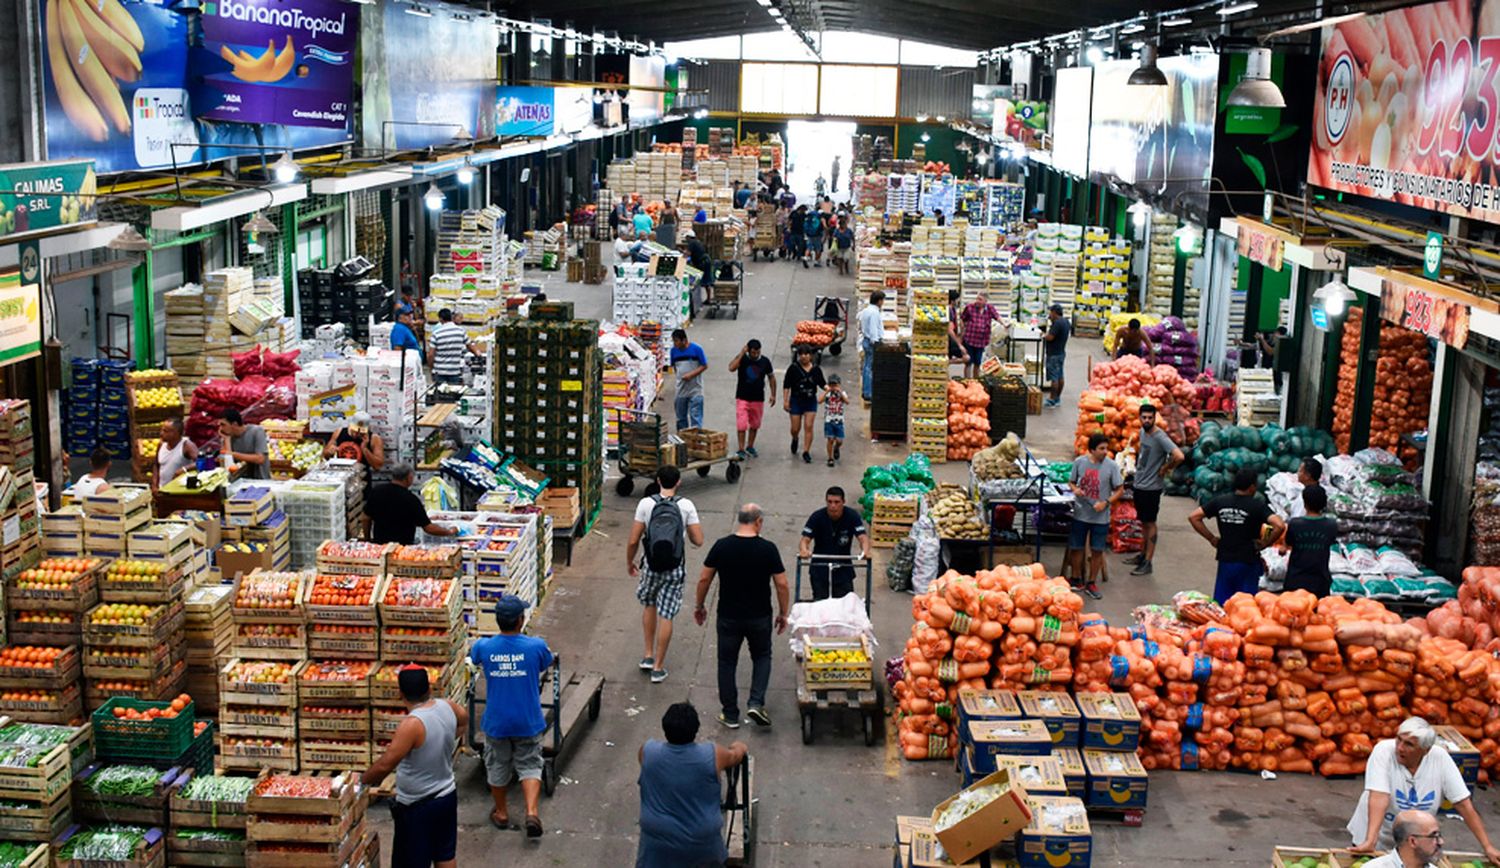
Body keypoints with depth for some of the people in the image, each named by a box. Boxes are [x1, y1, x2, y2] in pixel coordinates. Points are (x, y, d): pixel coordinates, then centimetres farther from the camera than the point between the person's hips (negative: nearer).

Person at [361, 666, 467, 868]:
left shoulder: (412, 724, -29)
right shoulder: (448, 707, -7)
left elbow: (384, 765, -28)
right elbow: (464, 721, 18)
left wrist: (362, 781, -12)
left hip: (417, 806, -7)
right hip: (447, 796, 7)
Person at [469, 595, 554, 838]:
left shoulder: (483, 647, -14)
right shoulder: (536, 646, -17)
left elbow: (474, 659, 12)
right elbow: (546, 664, 7)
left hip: (496, 722, 1)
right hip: (528, 722, -1)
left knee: (497, 768, 20)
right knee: (529, 766, 13)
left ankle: (501, 813, 35)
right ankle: (532, 812, -2)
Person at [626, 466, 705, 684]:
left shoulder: (646, 504, -8)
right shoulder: (686, 506, -8)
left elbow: (633, 541, -6)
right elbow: (698, 540, -7)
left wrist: (629, 562, 11)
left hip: (651, 566, 1)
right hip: (675, 569, -1)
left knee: (649, 605, 25)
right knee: (666, 616, 5)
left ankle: (649, 656, 26)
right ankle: (658, 667, 10)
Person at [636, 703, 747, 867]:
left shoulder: (648, 752, -13)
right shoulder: (712, 755, -14)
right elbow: (735, 756, 10)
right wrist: (740, 747, 34)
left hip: (659, 841, -1)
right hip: (703, 840, 2)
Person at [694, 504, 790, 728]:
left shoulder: (722, 546, -7)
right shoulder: (768, 548, -11)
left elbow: (704, 579, -2)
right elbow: (782, 585, -9)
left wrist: (699, 606, 12)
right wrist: (783, 614, 5)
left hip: (729, 617, 0)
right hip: (760, 617, 0)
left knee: (727, 662, 13)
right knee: (762, 657, 21)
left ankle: (730, 715, 18)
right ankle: (756, 703, 3)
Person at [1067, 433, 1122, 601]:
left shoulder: (1111, 466, -8)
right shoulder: (1079, 462, -4)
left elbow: (1119, 489, -2)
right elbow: (1071, 481, 9)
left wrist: (1106, 503, -16)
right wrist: (1075, 490, -14)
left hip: (1100, 516, -1)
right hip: (1080, 513, 1)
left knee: (1097, 550, 5)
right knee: (1076, 548, 8)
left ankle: (1091, 583, 20)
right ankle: (1076, 580, 26)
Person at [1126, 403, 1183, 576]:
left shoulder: (1160, 437, -22)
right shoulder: (1142, 431, 4)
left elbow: (1179, 456, -34)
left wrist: (1165, 469, -18)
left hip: (1151, 487, -8)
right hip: (1138, 484, 8)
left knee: (1150, 523, -1)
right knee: (1143, 522, 19)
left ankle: (1148, 563, 5)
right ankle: (1143, 555, 32)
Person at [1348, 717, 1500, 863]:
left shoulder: (1440, 758, -16)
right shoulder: (1384, 751, -23)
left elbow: (1464, 805, -11)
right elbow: (1379, 798, -32)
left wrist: (1488, 847, -11)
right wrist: (1370, 842, -41)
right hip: (1378, 839, -2)